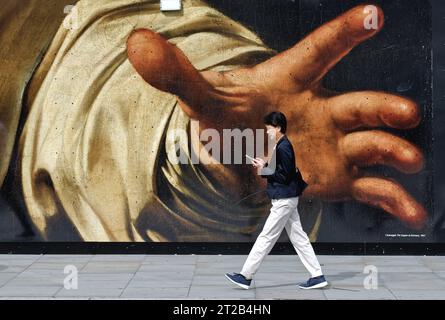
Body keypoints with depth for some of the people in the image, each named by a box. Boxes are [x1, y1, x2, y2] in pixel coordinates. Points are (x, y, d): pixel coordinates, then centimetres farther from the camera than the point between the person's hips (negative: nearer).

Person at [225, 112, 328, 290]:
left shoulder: (283, 148, -17)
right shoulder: (282, 146, 14)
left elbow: (284, 176, -20)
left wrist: (264, 170, -13)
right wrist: (265, 166, 4)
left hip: (284, 200, -10)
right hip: (287, 199, 10)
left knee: (266, 238, -5)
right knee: (299, 238, 9)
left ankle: (246, 276, 0)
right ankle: (317, 276, 10)